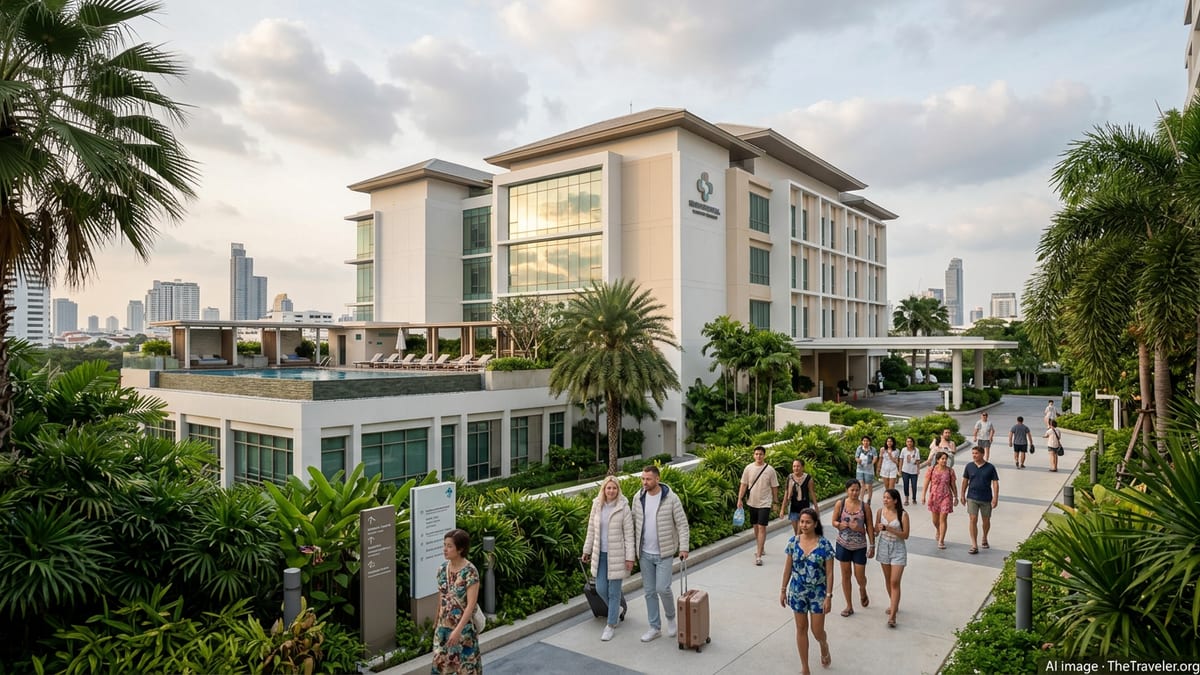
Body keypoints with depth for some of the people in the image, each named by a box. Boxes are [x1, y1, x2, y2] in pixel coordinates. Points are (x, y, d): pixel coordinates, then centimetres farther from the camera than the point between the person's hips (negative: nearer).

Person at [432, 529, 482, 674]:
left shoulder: (470, 571, -19)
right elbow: (441, 597, 12)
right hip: (444, 626, 6)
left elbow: (471, 604, -21)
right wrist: (436, 621, 18)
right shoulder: (442, 569, 0)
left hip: (464, 627, -6)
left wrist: (458, 629, -27)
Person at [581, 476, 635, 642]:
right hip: (600, 554, 4)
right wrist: (586, 550, 12)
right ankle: (617, 610, 37)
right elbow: (591, 530, 9)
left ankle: (611, 625, 20)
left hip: (616, 555, -4)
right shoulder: (596, 505, 0)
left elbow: (629, 534, -10)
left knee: (614, 591, 4)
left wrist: (630, 557, -12)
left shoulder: (623, 507, -12)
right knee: (601, 589, 8)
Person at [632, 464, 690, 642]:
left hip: (664, 553, -4)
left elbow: (682, 524, -9)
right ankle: (655, 628, 22)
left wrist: (683, 547, -15)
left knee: (662, 589, -8)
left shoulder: (671, 498, -13)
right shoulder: (638, 498, -1)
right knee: (649, 591, 9)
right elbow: (634, 523, 9)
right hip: (645, 553, 4)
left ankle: (671, 618, 21)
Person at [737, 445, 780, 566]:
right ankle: (760, 548, 36)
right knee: (755, 526, 16)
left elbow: (774, 487, 1)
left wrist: (775, 502, 4)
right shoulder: (749, 468, -2)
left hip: (765, 503, -3)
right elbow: (743, 484, 2)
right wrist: (740, 499, -4)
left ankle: (758, 556, -10)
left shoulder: (770, 470, -7)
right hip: (752, 502, 4)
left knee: (762, 527, -10)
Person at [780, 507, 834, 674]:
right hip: (797, 592, 2)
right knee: (801, 629, 10)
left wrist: (829, 596, -11)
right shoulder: (793, 541, -6)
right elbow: (788, 568, 3)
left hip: (818, 593, -2)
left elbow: (829, 573, -9)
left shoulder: (825, 544, -14)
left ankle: (824, 647, 41)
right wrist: (783, 590, 4)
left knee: (817, 630, 5)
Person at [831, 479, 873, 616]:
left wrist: (872, 545, -3)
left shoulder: (865, 507, -6)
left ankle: (862, 590, 40)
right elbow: (834, 522, 0)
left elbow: (869, 527, -2)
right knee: (846, 575, 8)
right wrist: (841, 524, -22)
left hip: (860, 546, 0)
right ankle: (849, 606, 21)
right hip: (843, 544, 1)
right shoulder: (840, 504, -6)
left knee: (860, 576, 3)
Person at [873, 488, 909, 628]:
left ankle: (892, 616, -6)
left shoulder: (903, 515, -15)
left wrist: (889, 529, -23)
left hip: (898, 550, -4)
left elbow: (905, 535, -14)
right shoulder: (881, 511, -3)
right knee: (888, 579, 17)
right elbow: (876, 530, 6)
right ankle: (894, 604, 37)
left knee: (895, 582, -8)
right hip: (884, 547, 4)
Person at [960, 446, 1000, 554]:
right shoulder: (969, 466, 0)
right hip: (972, 498, 0)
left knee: (986, 520, 13)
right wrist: (963, 495, 9)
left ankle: (984, 538, 41)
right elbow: (965, 481, 9)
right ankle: (974, 546, -3)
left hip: (986, 499, 0)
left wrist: (995, 498, -12)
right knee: (973, 520, -6)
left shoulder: (990, 467, -5)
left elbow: (995, 483, -5)